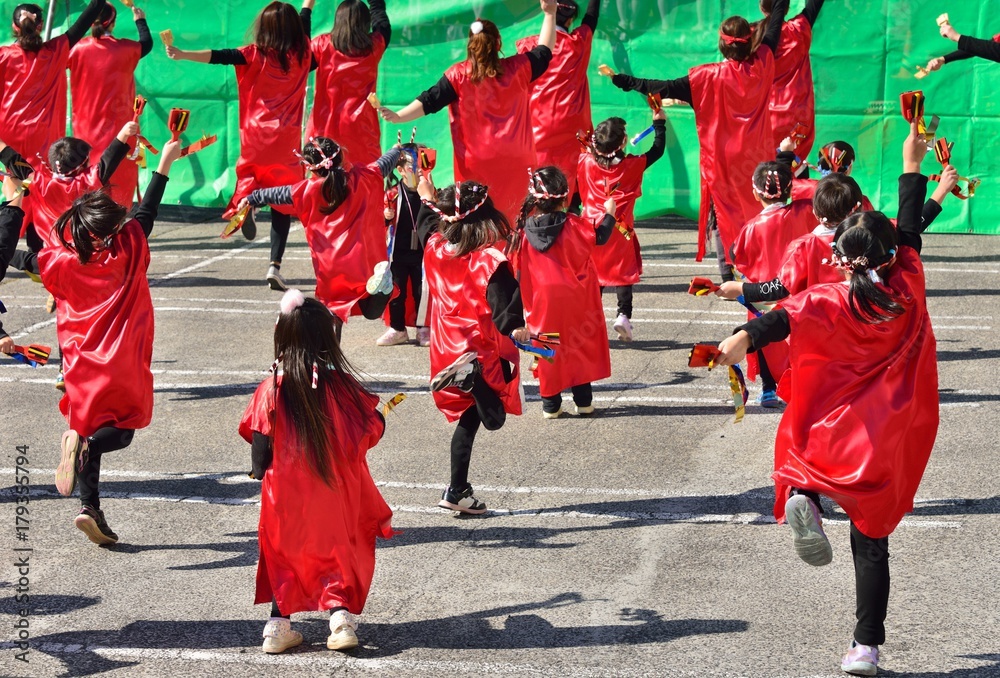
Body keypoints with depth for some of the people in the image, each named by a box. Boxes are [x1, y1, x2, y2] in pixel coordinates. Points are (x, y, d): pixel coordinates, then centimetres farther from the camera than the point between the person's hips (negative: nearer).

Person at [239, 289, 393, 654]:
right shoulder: (340, 385, -12)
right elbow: (370, 429, -6)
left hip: (285, 493, 1)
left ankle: (278, 624, 13)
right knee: (339, 555, 15)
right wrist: (378, 414, 15)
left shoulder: (271, 390, -10)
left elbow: (260, 440, -6)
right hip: (335, 496, -1)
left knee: (283, 554, 17)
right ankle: (341, 615, 0)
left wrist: (261, 470, 9)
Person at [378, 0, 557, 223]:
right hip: (512, 159, 1)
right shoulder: (517, 68, 0)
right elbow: (544, 51, 15)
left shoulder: (458, 75, -5)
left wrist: (398, 117, -14)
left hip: (476, 162, -1)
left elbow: (430, 101, -11)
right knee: (510, 221, 8)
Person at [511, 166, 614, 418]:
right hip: (575, 302, -1)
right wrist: (609, 213, 13)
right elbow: (599, 237, -3)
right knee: (580, 348, 12)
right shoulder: (573, 226, -16)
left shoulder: (525, 230, -8)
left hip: (542, 302, 1)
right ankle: (583, 401, 16)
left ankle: (550, 405, 13)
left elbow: (520, 272, -1)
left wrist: (523, 303, 11)